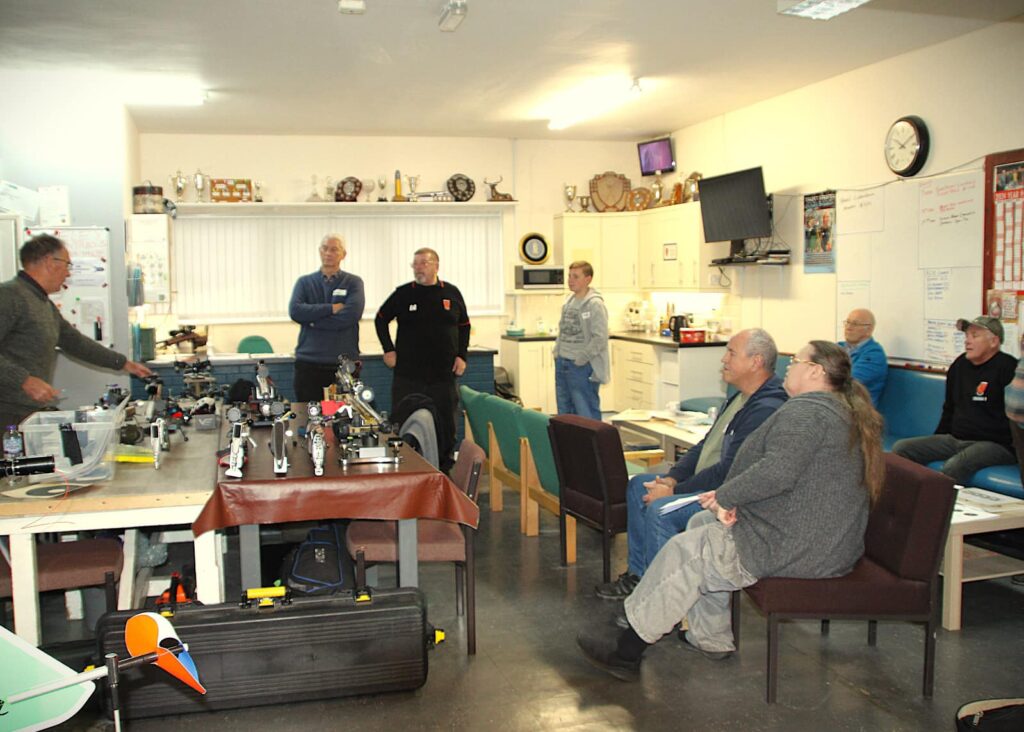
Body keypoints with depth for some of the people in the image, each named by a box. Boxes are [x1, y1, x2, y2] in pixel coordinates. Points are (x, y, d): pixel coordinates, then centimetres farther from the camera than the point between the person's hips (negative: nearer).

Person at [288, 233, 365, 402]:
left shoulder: (353, 282, 5)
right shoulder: (304, 282, 12)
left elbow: (351, 314, -12)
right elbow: (295, 311, -6)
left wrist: (313, 320, -7)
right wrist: (331, 308, -11)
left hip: (344, 363, -1)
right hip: (309, 364, 2)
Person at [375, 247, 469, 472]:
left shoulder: (451, 293, 5)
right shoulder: (403, 293, 1)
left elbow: (464, 325, 15)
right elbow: (381, 319, 12)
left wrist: (461, 355, 6)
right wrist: (388, 350, 3)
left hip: (444, 375, 1)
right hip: (408, 376, -1)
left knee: (446, 426, 7)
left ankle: (444, 469, 20)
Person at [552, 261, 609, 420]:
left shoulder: (595, 304, -13)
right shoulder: (568, 302, 11)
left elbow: (600, 338, -18)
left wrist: (582, 358, -18)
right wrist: (557, 352, 10)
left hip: (582, 366, -8)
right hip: (562, 363, 8)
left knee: (586, 413, -3)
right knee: (565, 412, 17)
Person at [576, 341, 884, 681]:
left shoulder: (805, 411, -17)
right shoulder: (846, 412, 17)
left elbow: (777, 472, -32)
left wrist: (726, 496, -17)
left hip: (790, 549, -11)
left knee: (684, 551, -4)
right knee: (701, 523, 18)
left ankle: (626, 651, 6)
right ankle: (712, 639, 21)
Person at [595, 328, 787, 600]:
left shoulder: (766, 410, -24)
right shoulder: (740, 397, 11)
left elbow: (729, 471, -25)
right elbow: (706, 445, 17)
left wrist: (674, 491, -18)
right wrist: (672, 478, 3)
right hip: (704, 482, 11)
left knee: (660, 510, -27)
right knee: (638, 484, 12)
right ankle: (638, 575, 17)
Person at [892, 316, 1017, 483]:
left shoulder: (1008, 368, -8)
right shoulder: (960, 365, 14)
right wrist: (934, 443, 21)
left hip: (995, 444, -7)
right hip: (954, 439, 7)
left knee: (954, 466, -37)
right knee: (900, 449, -9)